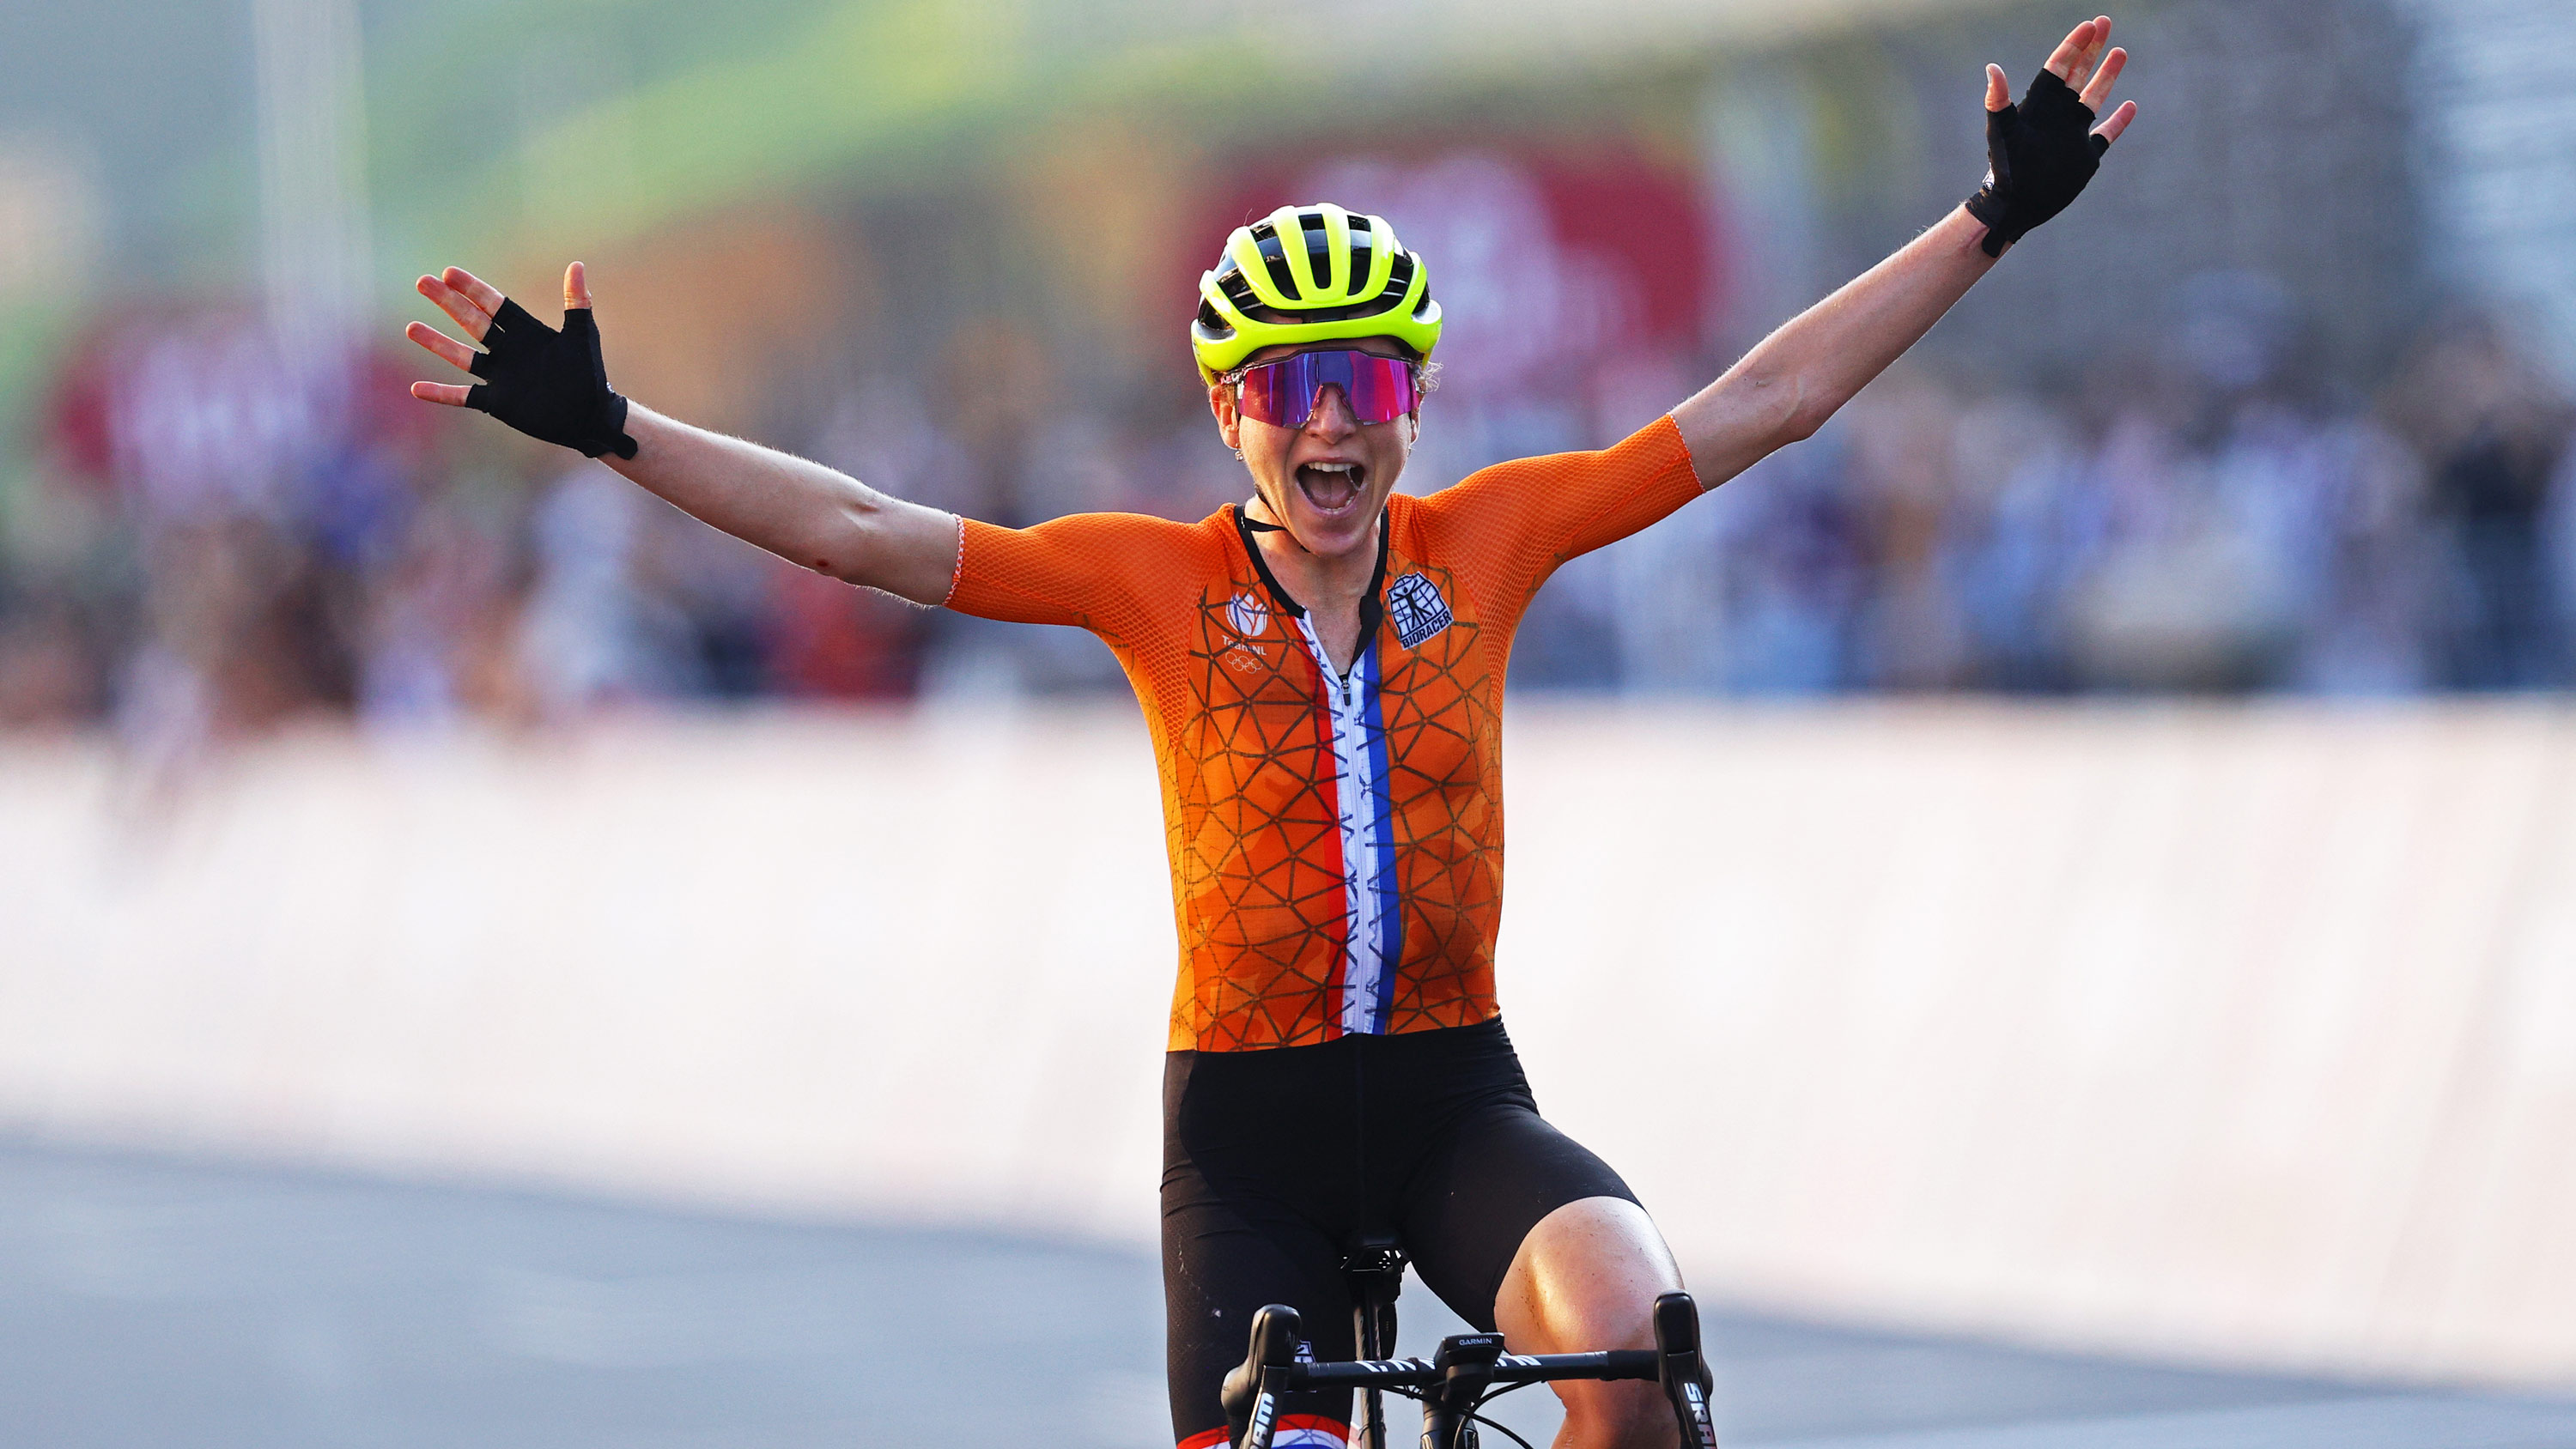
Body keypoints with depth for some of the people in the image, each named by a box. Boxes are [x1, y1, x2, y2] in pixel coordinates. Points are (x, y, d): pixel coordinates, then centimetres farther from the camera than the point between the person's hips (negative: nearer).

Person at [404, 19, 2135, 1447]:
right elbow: (861, 531, -10)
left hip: (1454, 1092, 0)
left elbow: (1768, 401, -1)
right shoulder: (1160, 583, -7)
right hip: (1247, 1125, 0)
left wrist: (1996, 218, -3)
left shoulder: (1485, 543, -3)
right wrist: (607, 425, -17)